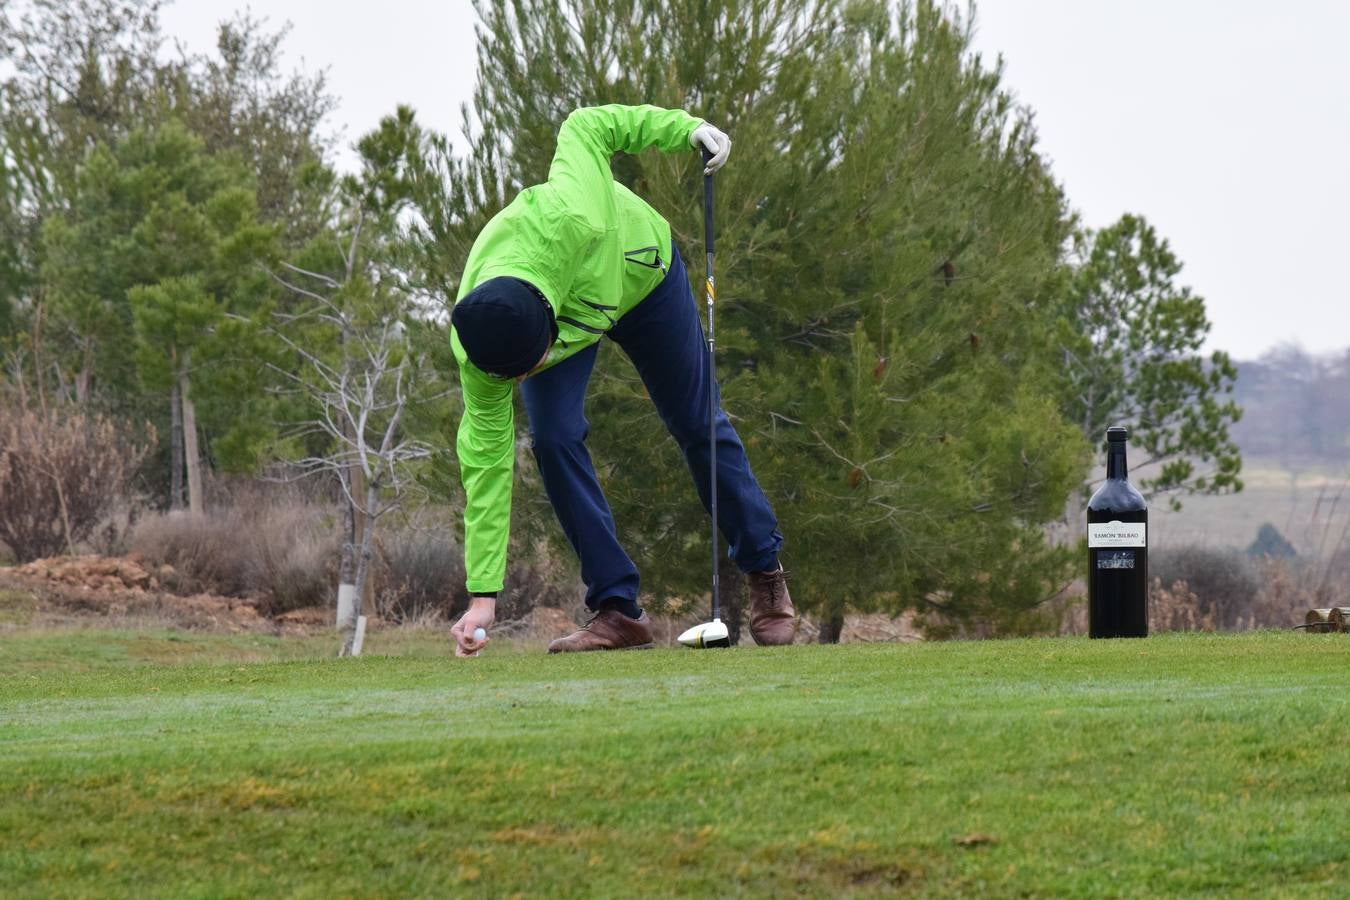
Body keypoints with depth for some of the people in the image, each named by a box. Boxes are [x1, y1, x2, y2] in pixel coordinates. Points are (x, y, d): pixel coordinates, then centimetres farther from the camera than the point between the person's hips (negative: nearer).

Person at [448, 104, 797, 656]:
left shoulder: (568, 222, -49)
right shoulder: (476, 351, -37)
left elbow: (585, 127, -31)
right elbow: (486, 460, -29)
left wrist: (686, 129, -23)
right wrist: (482, 595, -30)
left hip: (640, 273, 0)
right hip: (570, 314, 1)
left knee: (698, 425, 8)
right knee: (553, 438, -19)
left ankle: (765, 574, 26)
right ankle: (617, 610, -9)